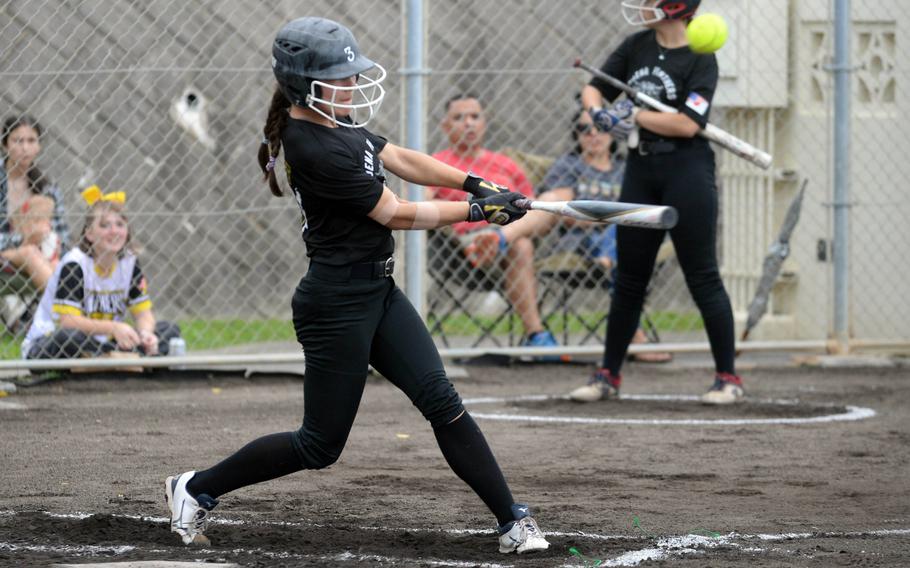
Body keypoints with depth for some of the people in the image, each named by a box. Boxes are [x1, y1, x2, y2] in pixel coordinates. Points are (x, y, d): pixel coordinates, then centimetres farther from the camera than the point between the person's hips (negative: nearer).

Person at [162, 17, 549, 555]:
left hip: (378, 291, 9)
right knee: (321, 445, 2)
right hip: (337, 303, -9)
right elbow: (397, 214, -16)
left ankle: (513, 520, 1)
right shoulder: (317, 149, -23)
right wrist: (478, 211, -9)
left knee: (442, 403, 1)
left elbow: (402, 160, 14)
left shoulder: (337, 122, 6)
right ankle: (197, 489, 17)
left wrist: (475, 183, 2)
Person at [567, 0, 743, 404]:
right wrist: (598, 110, -10)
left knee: (702, 277, -4)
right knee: (628, 278, 10)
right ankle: (608, 375, 17)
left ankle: (728, 377, 4)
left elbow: (688, 124, -19)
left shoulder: (700, 60, -9)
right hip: (641, 169, 6)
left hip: (686, 170, -6)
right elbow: (593, 88, 12)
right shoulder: (637, 47, 8)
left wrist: (633, 117, -15)